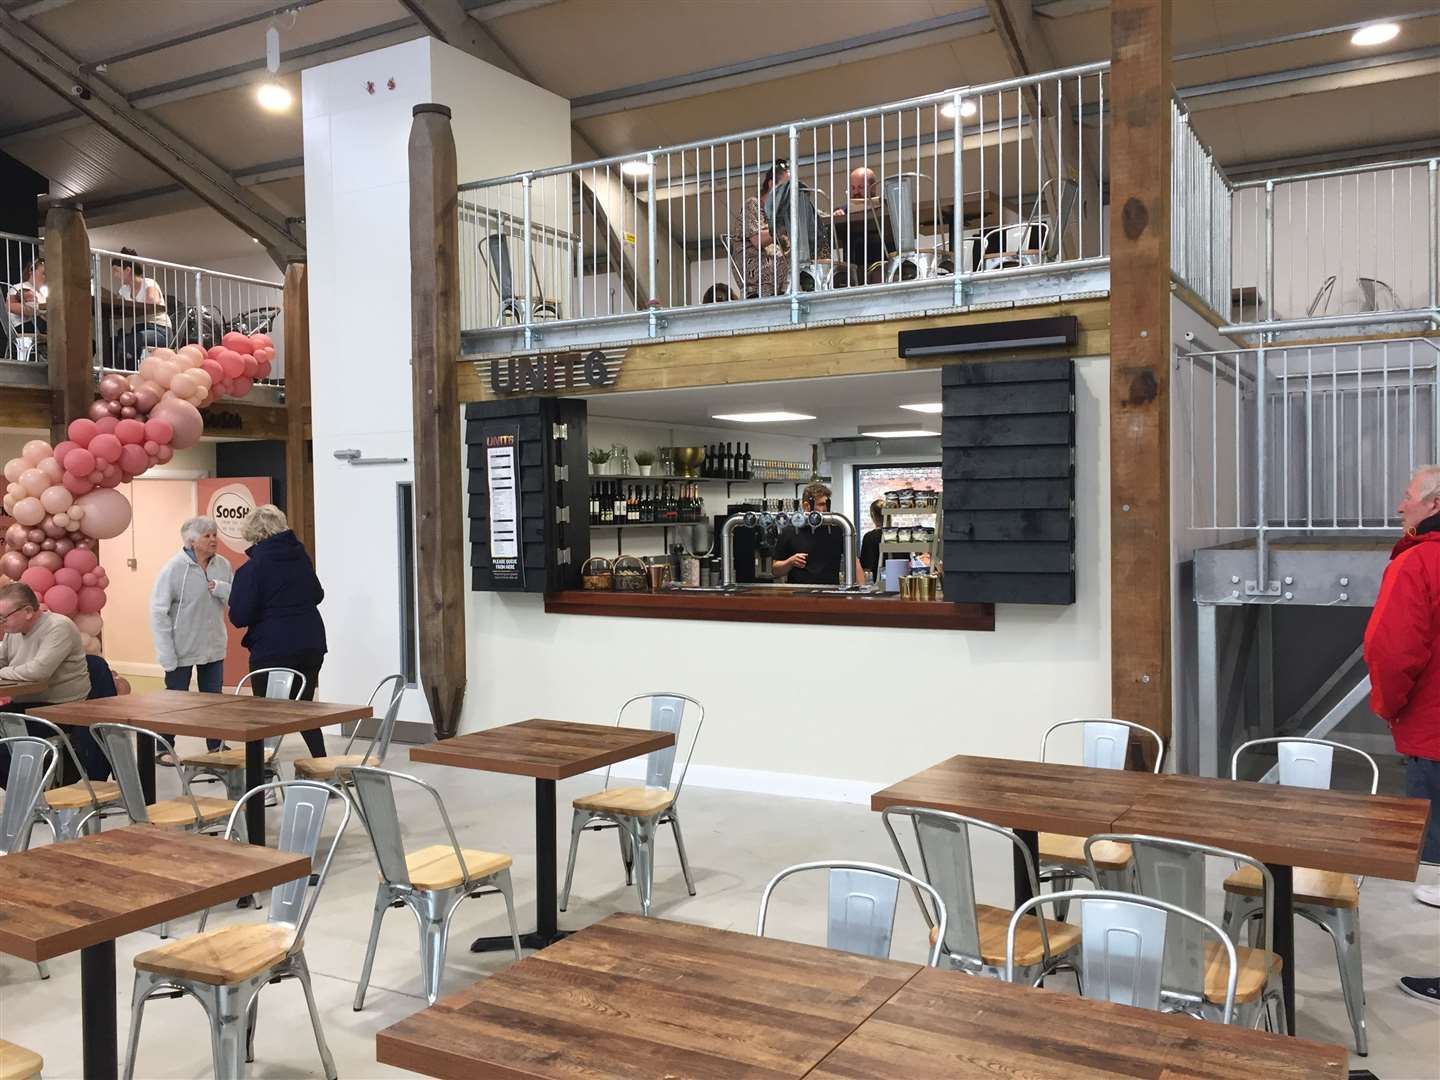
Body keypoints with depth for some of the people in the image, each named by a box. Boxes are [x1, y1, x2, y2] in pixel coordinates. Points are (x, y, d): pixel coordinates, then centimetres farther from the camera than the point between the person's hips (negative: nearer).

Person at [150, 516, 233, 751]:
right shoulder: (174, 568, -15)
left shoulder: (222, 565, -2)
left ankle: (216, 746, 27)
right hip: (182, 649, -4)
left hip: (213, 647, 4)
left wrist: (220, 588, -22)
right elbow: (158, 611, -15)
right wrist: (167, 654, -18)